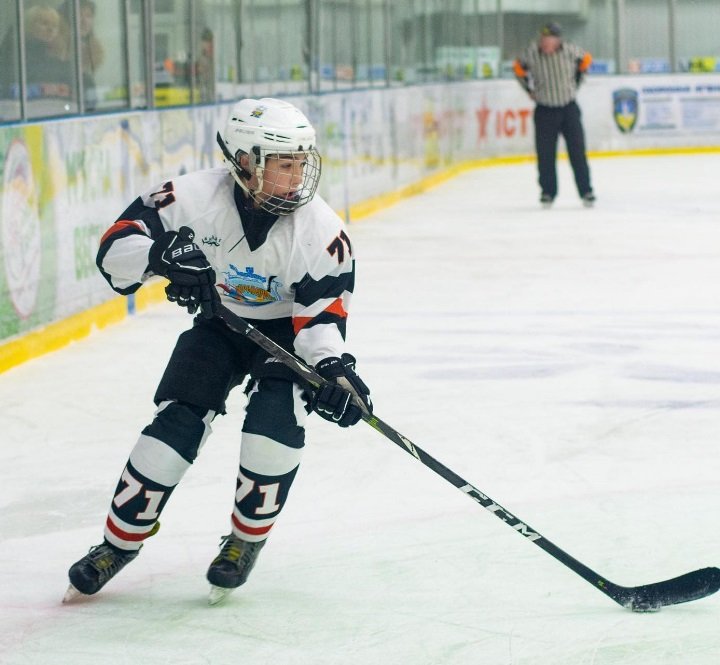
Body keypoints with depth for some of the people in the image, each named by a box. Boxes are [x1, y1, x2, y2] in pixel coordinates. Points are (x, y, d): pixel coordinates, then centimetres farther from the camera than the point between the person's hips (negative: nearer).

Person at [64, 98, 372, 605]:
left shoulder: (321, 228, -23)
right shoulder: (196, 197, -25)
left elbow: (323, 308, -19)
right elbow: (116, 247, -24)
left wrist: (333, 366, -37)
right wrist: (162, 253, -46)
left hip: (286, 332, -1)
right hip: (218, 323, 1)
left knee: (276, 422, -23)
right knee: (177, 425, -12)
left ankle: (247, 540, 1)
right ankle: (120, 542, 7)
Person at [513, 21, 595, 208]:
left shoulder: (569, 50, -15)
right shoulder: (532, 53, -15)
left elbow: (586, 59, 8)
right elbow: (518, 67, 6)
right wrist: (529, 88, 8)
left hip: (569, 108, 0)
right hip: (544, 110, 0)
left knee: (577, 151, 1)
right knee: (545, 154, 0)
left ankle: (586, 192, 9)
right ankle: (548, 192, 13)